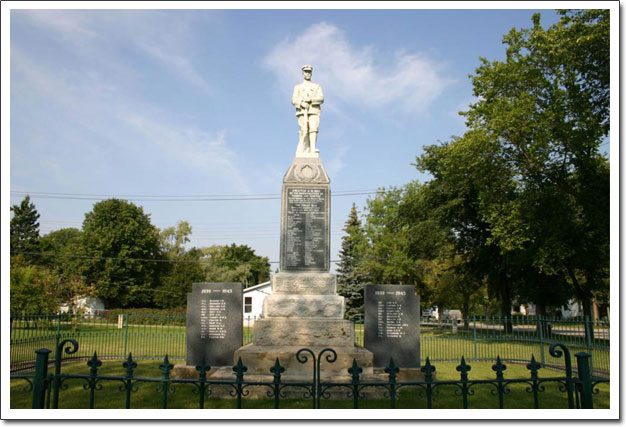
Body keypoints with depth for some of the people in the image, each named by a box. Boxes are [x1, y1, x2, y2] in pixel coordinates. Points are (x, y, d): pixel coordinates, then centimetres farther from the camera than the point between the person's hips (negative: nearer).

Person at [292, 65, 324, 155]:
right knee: (304, 131, -12)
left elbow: (321, 99, 3)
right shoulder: (298, 87, 19)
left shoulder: (317, 86, 19)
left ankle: (313, 148, -29)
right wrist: (301, 103, -19)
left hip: (314, 111, 0)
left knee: (313, 128, -19)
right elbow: (294, 100, 4)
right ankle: (302, 151, -10)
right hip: (302, 112, 0)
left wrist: (310, 100, -15)